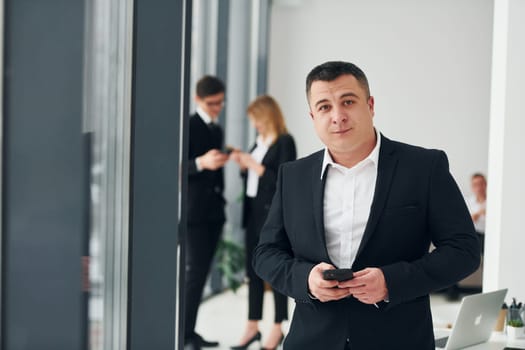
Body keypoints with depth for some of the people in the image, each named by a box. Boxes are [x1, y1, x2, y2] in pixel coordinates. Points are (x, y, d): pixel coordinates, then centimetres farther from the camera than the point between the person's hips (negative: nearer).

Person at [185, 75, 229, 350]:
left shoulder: (217, 131, 17)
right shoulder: (188, 127, -7)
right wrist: (201, 163, -31)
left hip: (214, 211, 8)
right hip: (194, 212, -7)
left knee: (202, 272, 7)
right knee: (194, 271, -10)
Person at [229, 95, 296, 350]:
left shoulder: (284, 142, -9)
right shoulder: (259, 141, 12)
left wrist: (255, 165, -17)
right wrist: (243, 164, 0)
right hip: (253, 212, 7)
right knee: (253, 270, 9)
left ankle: (277, 329, 8)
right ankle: (253, 326, 16)